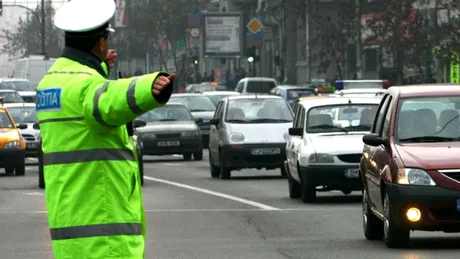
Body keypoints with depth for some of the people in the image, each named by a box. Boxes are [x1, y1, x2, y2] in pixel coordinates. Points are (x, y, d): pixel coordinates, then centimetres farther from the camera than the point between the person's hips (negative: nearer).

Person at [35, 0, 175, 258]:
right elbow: (113, 100, -43)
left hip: (69, 220, 10)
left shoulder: (52, 79, 16)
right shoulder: (85, 84, -16)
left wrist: (101, 68, 58)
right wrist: (151, 89, -62)